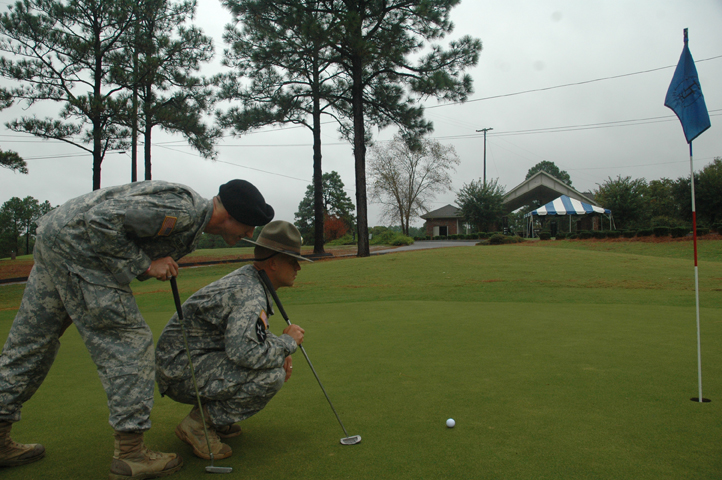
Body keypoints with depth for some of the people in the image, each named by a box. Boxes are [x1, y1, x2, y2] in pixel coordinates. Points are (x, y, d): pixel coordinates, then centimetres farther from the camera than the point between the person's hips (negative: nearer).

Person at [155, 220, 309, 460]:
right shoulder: (250, 293, -24)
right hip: (181, 370, -10)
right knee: (271, 375, -24)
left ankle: (215, 418, 14)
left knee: (276, 361, 11)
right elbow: (245, 352, -37)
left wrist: (281, 352, 1)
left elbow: (248, 333, 20)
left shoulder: (251, 278, 7)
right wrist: (287, 342, -18)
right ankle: (199, 423, -8)